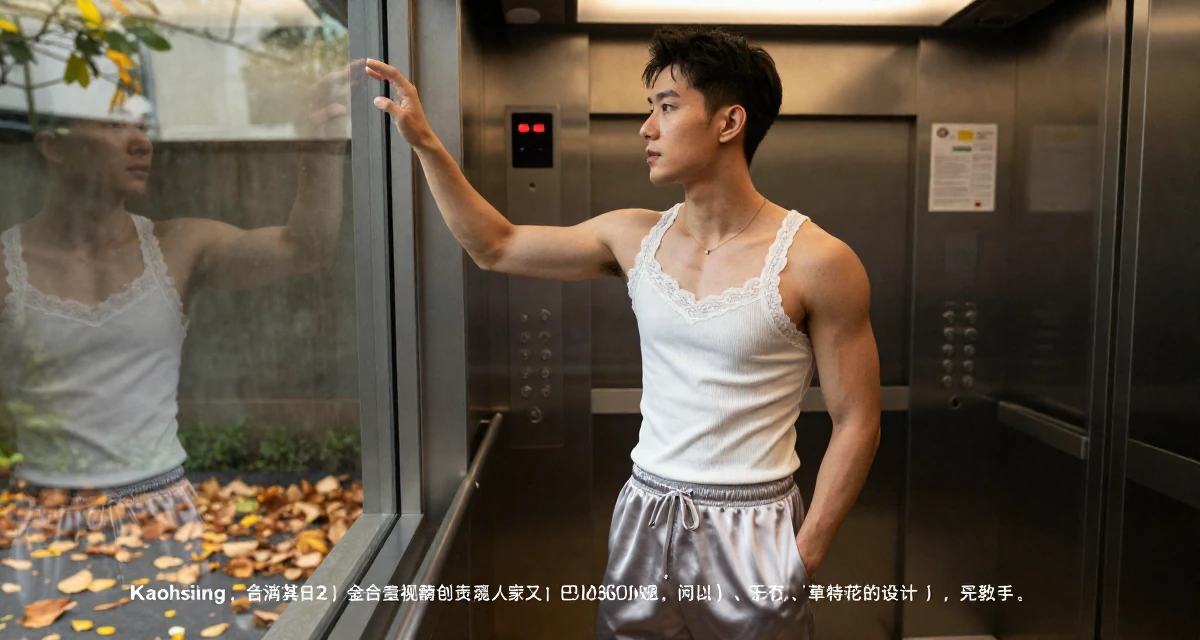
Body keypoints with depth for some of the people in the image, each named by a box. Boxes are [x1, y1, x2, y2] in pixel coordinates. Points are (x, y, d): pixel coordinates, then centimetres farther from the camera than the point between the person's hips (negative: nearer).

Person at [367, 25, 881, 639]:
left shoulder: (815, 262, -14)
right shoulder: (636, 238, -1)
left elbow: (857, 423, -9)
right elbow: (495, 247, 8)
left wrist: (804, 556, -12)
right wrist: (424, 142, 5)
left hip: (753, 531, -4)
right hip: (645, 515, 4)